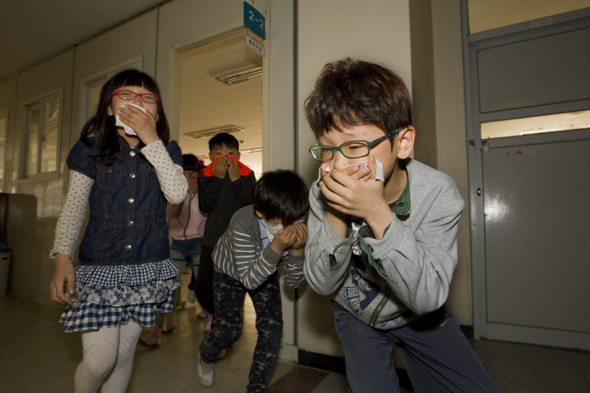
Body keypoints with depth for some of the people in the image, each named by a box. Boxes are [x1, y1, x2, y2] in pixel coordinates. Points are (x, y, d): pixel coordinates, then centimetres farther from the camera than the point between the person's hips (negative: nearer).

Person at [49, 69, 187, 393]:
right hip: (99, 267, -1)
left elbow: (177, 193, -17)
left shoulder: (166, 151, 2)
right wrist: (62, 257, -8)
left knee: (124, 354, 12)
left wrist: (151, 140, -18)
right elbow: (73, 208, 2)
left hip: (148, 268, 1)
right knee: (99, 359, -4)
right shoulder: (92, 148, 0)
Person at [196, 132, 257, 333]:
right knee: (203, 287, 7)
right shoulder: (207, 176, 1)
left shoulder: (247, 175, -2)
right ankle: (217, 314, 36)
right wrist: (218, 178, -17)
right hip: (213, 241, 2)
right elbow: (204, 206, -13)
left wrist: (236, 180, -18)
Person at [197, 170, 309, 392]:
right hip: (230, 271, -3)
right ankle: (206, 355, 32)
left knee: (272, 328, -5)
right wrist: (276, 248, -50)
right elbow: (249, 280, -36)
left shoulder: (295, 228, -30)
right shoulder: (243, 224, -41)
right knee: (229, 329, -7)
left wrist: (298, 250, -40)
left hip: (265, 271, 3)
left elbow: (293, 282, -21)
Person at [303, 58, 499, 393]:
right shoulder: (324, 194, -23)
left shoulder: (438, 194, -29)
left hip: (420, 318, 0)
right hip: (356, 317, 1)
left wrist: (377, 213, -43)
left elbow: (427, 297, -32)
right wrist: (336, 217, -38)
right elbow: (322, 285, -20)